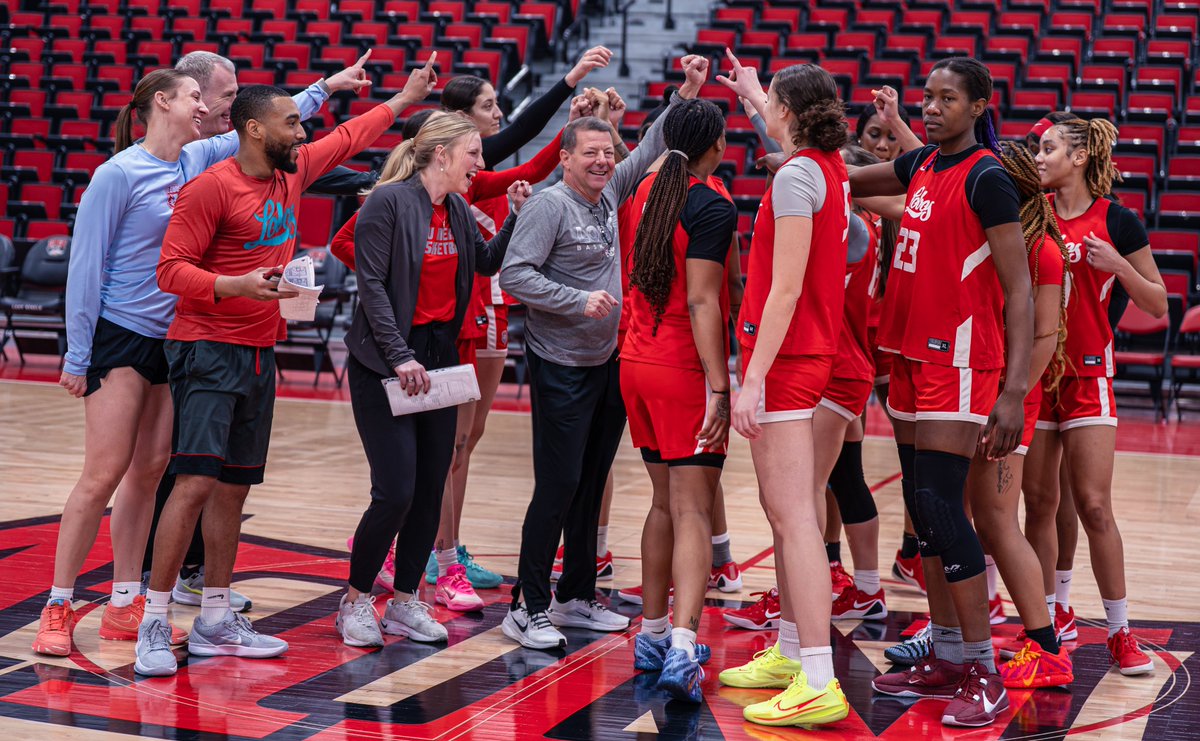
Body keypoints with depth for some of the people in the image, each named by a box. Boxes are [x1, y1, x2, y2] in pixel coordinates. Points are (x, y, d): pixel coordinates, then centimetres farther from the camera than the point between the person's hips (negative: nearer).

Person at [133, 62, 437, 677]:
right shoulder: (212, 187, -12)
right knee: (196, 482, -15)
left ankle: (214, 621, 18)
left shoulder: (292, 173, 10)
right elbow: (171, 269, -14)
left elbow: (346, 139, 27)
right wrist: (237, 285, -28)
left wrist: (403, 100, 35)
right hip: (207, 350, -8)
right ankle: (153, 625, -9)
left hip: (259, 354, 8)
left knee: (235, 487, 10)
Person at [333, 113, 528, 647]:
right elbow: (371, 282, -16)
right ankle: (355, 601, 9)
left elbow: (487, 262, 21)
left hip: (439, 357, 7)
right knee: (396, 492, -11)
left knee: (431, 489, 7)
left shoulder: (457, 211, 8)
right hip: (385, 362, -7)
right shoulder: (389, 201, -13)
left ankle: (405, 602, 20)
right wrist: (399, 356, -20)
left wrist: (516, 216, 6)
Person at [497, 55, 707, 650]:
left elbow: (651, 148, 21)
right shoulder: (549, 204, -11)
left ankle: (577, 597, 22)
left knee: (591, 486, 12)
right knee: (558, 487, -7)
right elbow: (514, 275, -17)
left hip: (610, 362, 8)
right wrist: (579, 300, -20)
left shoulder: (610, 194, 9)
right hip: (562, 369, -7)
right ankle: (528, 607, 0)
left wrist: (688, 92, 13)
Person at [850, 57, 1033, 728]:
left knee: (942, 506, -12)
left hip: (960, 359, -8)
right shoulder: (922, 166, 12)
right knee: (924, 508, 10)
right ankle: (946, 659, 19)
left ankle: (984, 673, -5)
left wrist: (1015, 390, -23)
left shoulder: (987, 177, -11)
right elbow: (849, 179, 29)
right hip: (912, 355, 8)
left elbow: (1020, 290, -15)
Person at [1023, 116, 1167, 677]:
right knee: (1039, 504, 5)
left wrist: (1118, 265, -16)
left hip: (1087, 374, -3)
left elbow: (1158, 306, -1)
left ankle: (1120, 633, 3)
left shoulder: (1117, 222, -3)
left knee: (1093, 506, -7)